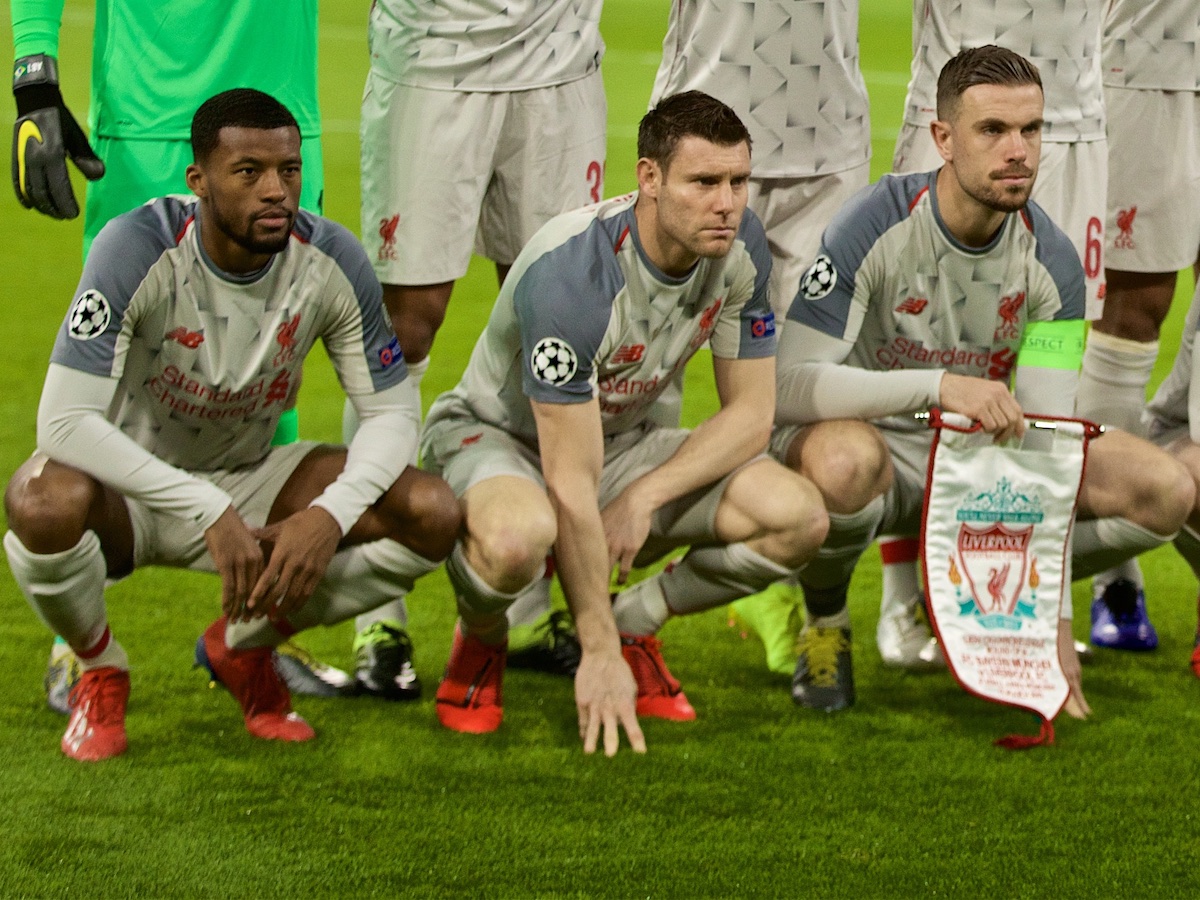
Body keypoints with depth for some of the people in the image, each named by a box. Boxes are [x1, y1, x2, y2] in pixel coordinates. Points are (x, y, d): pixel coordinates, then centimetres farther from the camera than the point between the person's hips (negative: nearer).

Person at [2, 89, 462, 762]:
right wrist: (210, 514, -39)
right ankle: (101, 672, -5)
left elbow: (392, 412, -6)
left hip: (249, 479, 4)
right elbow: (64, 422, -33)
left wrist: (330, 516, -27)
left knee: (436, 517, -18)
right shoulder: (140, 250, -27)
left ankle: (244, 646, 7)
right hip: (132, 488, -4)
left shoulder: (331, 260, -15)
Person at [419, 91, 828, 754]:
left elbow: (750, 413, -6)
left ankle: (635, 624, 7)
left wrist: (644, 498, -22)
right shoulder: (570, 274, -34)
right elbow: (571, 487, -32)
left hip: (620, 439, 6)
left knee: (797, 518, -19)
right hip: (494, 434, -6)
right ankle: (480, 647, -5)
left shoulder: (739, 246, -15)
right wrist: (599, 655, -31)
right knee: (517, 537, -43)